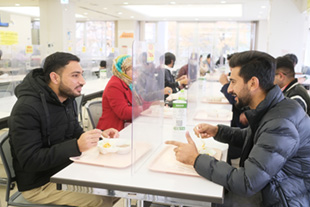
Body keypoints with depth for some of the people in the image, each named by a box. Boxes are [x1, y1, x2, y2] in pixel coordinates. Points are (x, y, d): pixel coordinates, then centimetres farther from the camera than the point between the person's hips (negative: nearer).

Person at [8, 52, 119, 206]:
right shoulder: (26, 108, -22)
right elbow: (29, 160, -25)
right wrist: (77, 146, -35)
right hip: (38, 185, -8)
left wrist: (99, 136, -5)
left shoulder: (68, 99, 6)